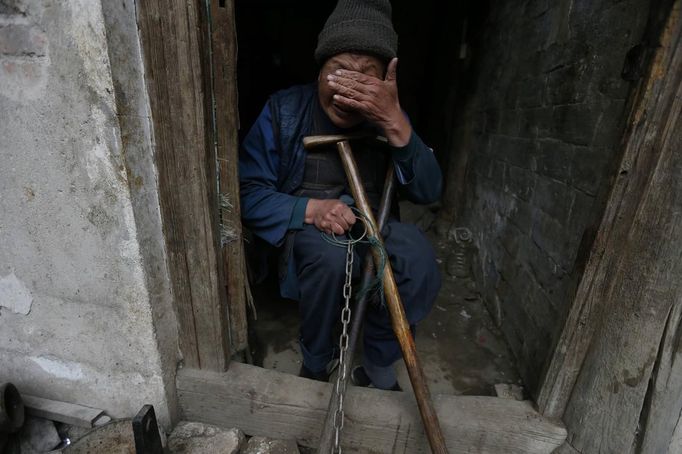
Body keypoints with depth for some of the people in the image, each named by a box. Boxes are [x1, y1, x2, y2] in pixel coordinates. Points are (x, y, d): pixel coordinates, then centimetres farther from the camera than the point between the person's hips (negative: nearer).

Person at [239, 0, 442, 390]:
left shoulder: (386, 116, -5)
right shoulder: (284, 110, -10)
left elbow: (429, 192, -14)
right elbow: (248, 193, -10)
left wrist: (395, 123, -29)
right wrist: (311, 208, -27)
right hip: (304, 227, -1)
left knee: (418, 254, -28)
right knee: (331, 254, -36)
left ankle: (378, 369, -5)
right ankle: (315, 364, -5)